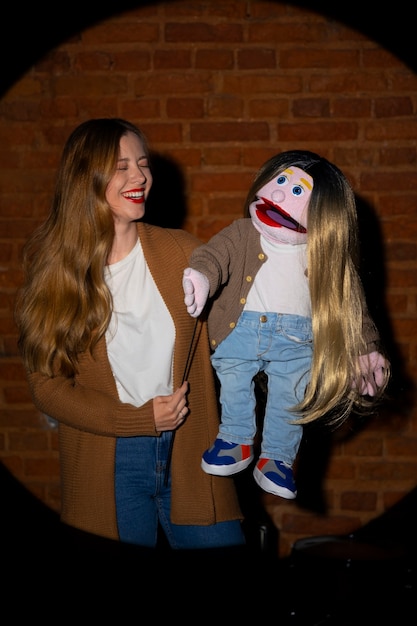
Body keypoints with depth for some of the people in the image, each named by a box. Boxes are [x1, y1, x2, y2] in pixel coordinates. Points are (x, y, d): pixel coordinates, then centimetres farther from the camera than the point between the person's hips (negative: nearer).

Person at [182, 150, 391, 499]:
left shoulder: (323, 255, 5)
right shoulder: (243, 234, 2)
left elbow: (348, 299, 9)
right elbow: (215, 254, -12)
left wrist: (367, 347, 5)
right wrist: (200, 275, -36)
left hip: (296, 340, 0)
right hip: (241, 330, 0)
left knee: (290, 399, 1)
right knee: (233, 383, -1)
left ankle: (277, 458, 20)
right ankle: (237, 442, 21)